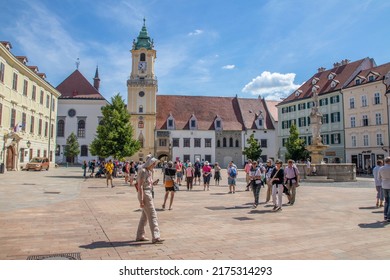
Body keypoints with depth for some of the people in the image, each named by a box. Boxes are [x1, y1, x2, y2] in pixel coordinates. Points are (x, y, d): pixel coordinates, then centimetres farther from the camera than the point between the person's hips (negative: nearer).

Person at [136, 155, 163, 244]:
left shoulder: (149, 171, 14)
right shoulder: (143, 171, -15)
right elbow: (140, 186, -19)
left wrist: (153, 183, 3)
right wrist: (141, 200, -22)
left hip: (149, 194, 10)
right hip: (144, 194, -10)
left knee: (145, 216, 15)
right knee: (152, 215, -8)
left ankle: (140, 236, 24)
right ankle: (155, 237, -5)